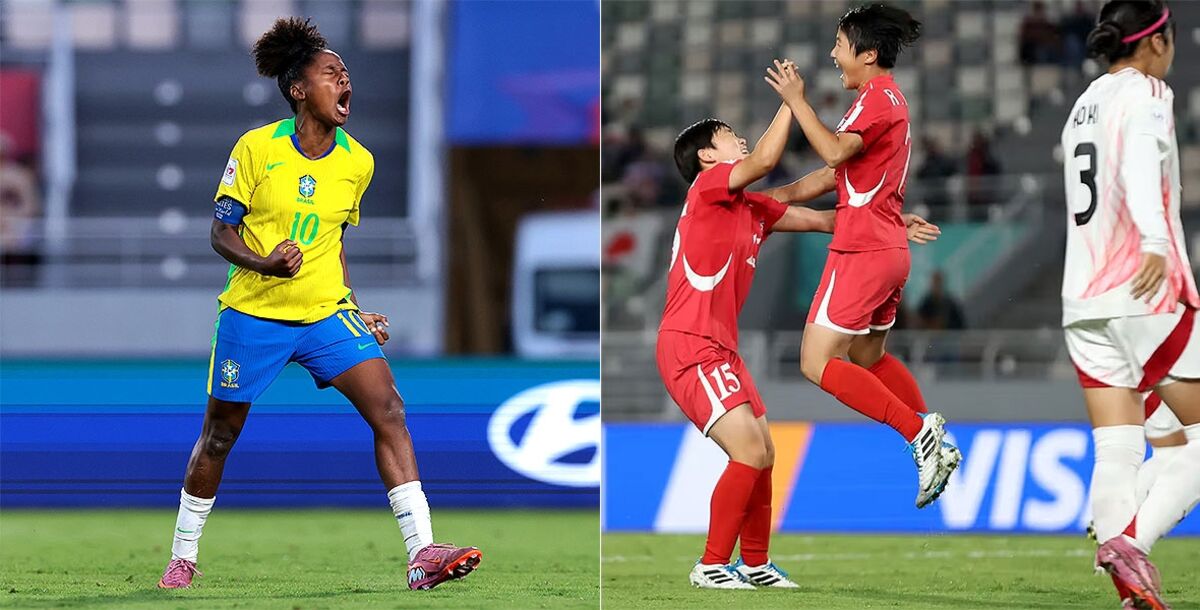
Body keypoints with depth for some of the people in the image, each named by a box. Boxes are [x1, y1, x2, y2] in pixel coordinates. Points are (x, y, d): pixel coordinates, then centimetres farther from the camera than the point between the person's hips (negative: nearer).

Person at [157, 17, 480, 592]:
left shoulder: (357, 161, 3)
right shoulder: (256, 147, -9)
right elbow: (221, 231, -5)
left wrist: (356, 313, 12)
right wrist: (264, 263, -24)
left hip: (326, 314, 3)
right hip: (253, 312, -3)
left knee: (388, 409, -15)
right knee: (219, 434, 9)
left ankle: (422, 554, -20)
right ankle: (182, 557, 29)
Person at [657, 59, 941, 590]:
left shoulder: (753, 207, 17)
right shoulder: (707, 187, -8)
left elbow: (818, 218, 24)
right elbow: (765, 159, -22)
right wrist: (791, 99, -13)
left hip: (719, 349, 10)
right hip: (688, 347, -10)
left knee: (762, 455, 12)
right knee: (750, 451, -17)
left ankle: (755, 563, 22)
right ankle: (712, 566, -10)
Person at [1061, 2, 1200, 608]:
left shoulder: (1084, 105, 18)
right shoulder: (1147, 94, -5)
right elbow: (1140, 168, -25)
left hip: (1085, 303, 7)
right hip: (1148, 295, -7)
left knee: (1117, 452, -1)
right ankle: (1132, 540, -18)